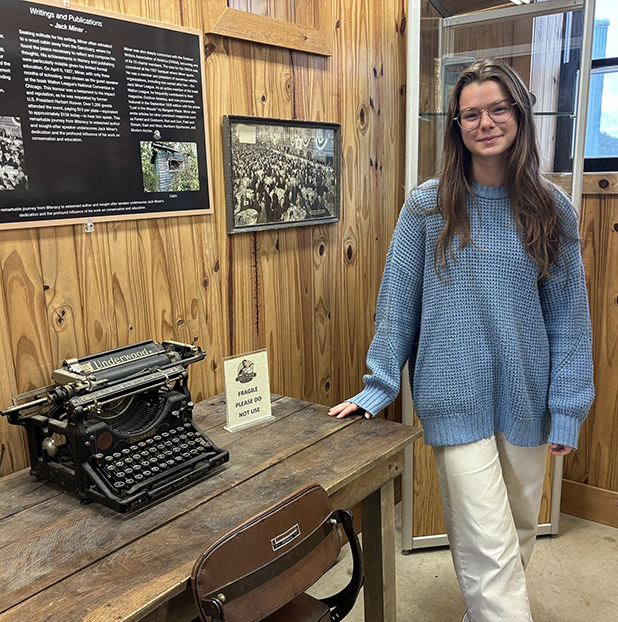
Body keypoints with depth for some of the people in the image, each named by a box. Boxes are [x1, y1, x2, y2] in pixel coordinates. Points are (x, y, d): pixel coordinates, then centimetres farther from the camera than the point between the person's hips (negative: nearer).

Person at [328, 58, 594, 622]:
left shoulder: (552, 209, 0)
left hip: (527, 398, 3)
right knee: (489, 548, -3)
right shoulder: (428, 206, -5)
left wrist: (568, 408, -2)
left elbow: (569, 316, 2)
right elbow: (398, 302, -2)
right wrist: (377, 389, -3)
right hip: (458, 399, -3)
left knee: (521, 529, 20)